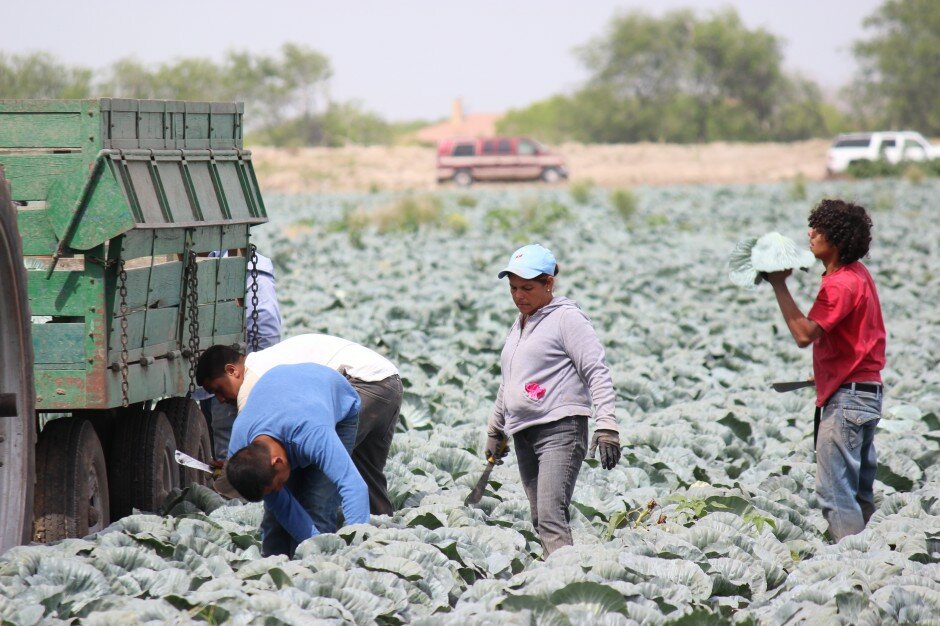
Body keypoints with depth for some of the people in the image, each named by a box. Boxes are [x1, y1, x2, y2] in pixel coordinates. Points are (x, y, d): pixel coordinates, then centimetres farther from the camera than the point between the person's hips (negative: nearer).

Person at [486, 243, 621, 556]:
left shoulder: (567, 318, -4)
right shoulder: (520, 325, 21)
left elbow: (597, 372, -10)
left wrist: (606, 425, -19)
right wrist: (495, 430, 34)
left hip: (561, 430, -8)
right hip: (524, 434, 8)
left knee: (551, 518, -21)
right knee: (541, 522, 2)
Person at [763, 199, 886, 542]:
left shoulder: (841, 284, -19)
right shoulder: (857, 272, 14)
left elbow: (804, 333, -26)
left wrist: (779, 284, -21)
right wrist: (827, 372, 21)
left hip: (847, 395, -11)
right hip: (866, 392, 11)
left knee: (834, 491, -11)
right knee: (859, 491, 14)